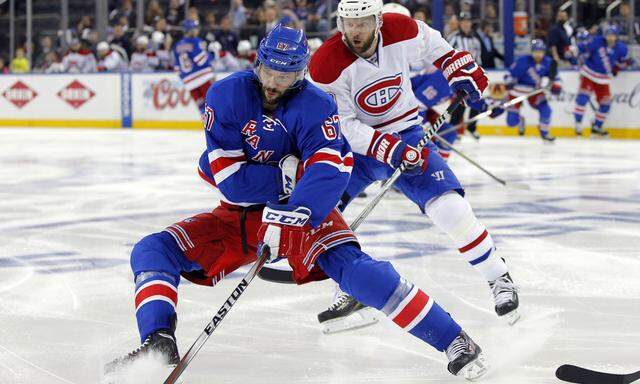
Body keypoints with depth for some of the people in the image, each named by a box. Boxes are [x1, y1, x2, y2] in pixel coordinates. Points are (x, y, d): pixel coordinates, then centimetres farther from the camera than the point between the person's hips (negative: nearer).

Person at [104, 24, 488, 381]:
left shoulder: (316, 105, -16)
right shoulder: (226, 95, -12)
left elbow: (329, 171, -32)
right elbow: (231, 180, -16)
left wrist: (288, 217, -46)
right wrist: (290, 172, -22)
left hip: (304, 212, -3)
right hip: (239, 215, 4)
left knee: (354, 267, -28)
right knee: (153, 250, -12)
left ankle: (453, 340, -22)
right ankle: (160, 345, -20)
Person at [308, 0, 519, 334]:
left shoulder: (403, 32, -15)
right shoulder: (326, 65, -22)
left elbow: (435, 45, 10)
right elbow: (343, 127, -22)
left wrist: (463, 74, 0)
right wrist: (388, 149, -32)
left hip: (406, 134, 0)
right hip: (354, 144, 0)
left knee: (450, 208, -16)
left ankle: (499, 280, 5)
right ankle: (350, 293, 1)